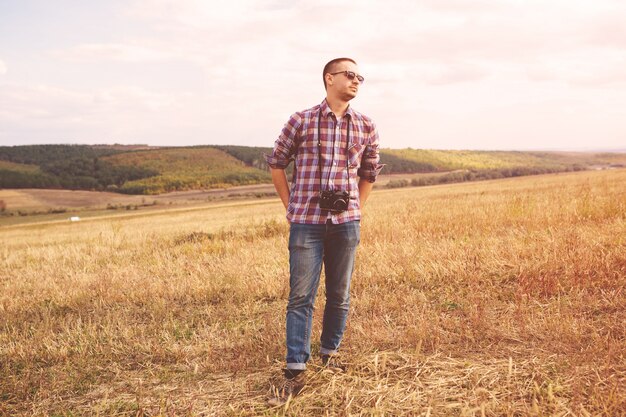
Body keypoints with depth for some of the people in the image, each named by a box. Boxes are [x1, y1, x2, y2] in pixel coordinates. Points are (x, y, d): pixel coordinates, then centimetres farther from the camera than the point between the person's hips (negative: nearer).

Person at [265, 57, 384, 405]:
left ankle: (329, 353, 30)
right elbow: (277, 162, 7)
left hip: (346, 223, 3)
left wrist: (357, 209, 14)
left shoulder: (366, 127, 6)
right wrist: (290, 207, 6)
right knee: (301, 296, -2)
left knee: (339, 295, 11)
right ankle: (295, 371, 4)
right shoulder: (301, 121, -1)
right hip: (306, 222, -3)